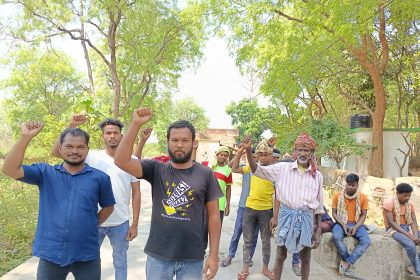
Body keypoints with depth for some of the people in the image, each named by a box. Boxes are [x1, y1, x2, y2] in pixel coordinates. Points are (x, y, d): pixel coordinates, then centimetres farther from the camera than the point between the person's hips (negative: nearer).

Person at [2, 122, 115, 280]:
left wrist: (92, 224, 0)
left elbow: (108, 206, 9)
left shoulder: (100, 178, -2)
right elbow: (10, 170, -11)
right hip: (50, 254, 1)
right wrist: (25, 137, -18)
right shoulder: (45, 173, 1)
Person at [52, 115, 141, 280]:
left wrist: (135, 223, -3)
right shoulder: (92, 157, -5)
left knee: (120, 262, 19)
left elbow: (136, 192, -2)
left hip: (120, 223, 0)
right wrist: (71, 126, -22)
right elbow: (56, 152, -11)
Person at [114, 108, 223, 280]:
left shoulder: (206, 174, -4)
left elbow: (213, 215, -2)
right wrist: (135, 124, -22)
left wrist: (213, 255, -4)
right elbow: (121, 161, -15)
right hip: (158, 256, 1)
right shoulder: (156, 169, -2)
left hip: (192, 258, 0)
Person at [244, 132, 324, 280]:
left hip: (306, 217, 2)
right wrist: (248, 150, -20)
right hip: (287, 215, -1)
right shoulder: (283, 168, -4)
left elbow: (319, 205, 6)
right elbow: (258, 170, -5)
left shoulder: (317, 175, 1)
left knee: (306, 258, 15)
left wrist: (318, 231, 4)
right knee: (281, 255, 12)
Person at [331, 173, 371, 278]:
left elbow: (363, 215, 0)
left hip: (356, 224, 1)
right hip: (341, 223, -1)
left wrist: (355, 227, -16)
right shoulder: (337, 196, -4)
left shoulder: (363, 197, -2)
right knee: (336, 237, -34)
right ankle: (348, 262, -14)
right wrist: (343, 224, -17)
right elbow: (334, 213, -1)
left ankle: (346, 263, -21)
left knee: (366, 241, -27)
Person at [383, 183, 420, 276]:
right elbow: (391, 223, -20)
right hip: (394, 229, -6)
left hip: (407, 228, 6)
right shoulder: (389, 202, -16)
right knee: (410, 245, -31)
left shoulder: (410, 204, 4)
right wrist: (409, 235, -25)